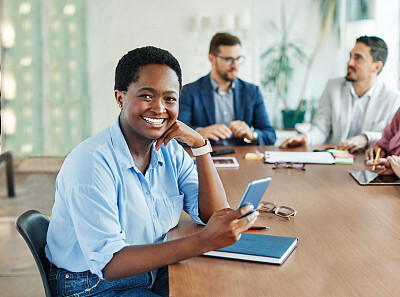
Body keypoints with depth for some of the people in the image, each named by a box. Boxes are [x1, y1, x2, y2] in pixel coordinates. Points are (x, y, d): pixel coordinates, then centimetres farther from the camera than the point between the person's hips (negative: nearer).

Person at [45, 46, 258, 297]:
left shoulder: (171, 150, 0)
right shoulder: (91, 162, -23)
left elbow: (213, 215, -4)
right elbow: (109, 265, -28)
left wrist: (200, 145, -15)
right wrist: (203, 242, -37)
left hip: (155, 274, 7)